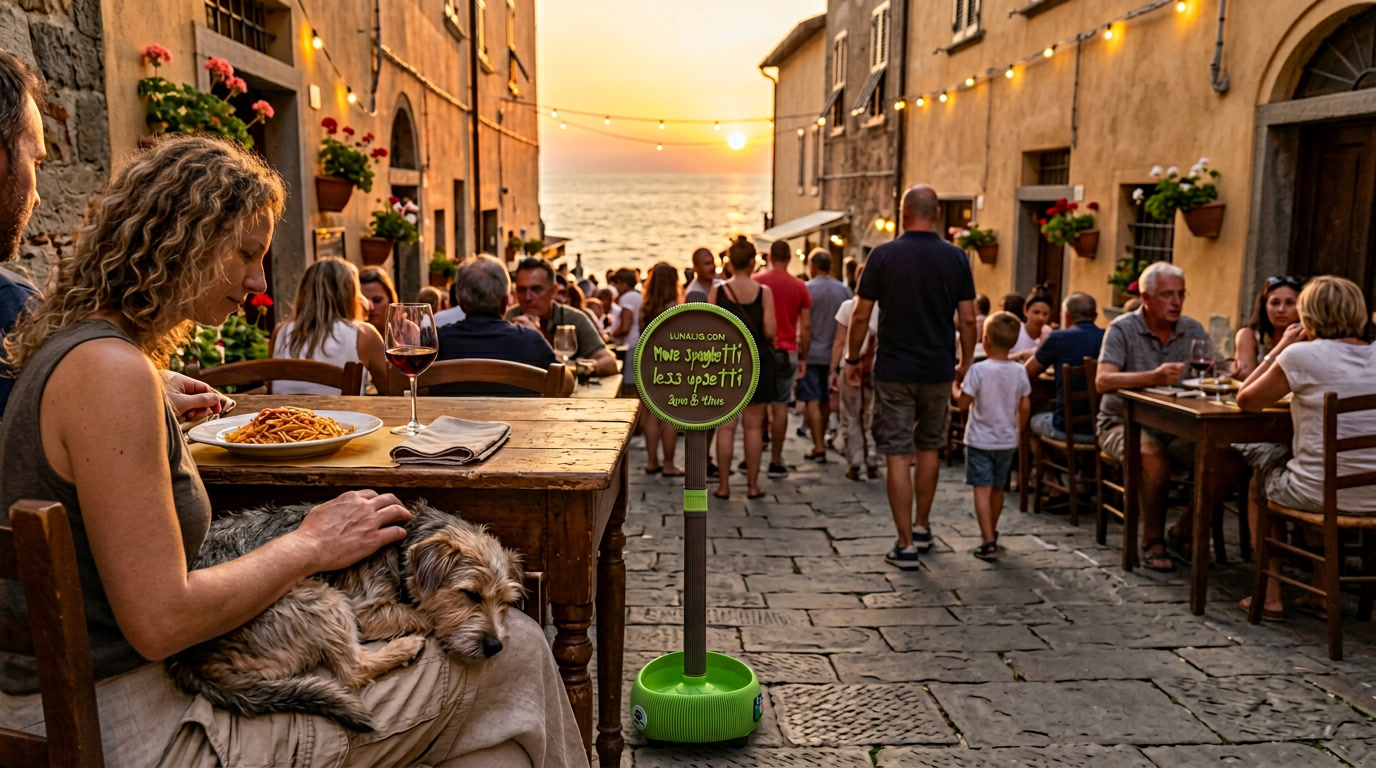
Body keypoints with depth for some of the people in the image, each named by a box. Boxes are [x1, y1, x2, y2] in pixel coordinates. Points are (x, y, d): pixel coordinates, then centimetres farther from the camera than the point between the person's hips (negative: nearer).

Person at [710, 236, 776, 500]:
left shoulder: (717, 291, -3)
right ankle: (752, 485, 10)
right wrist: (767, 343, 11)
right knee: (753, 426, 6)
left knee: (725, 426, 5)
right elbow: (770, 331, -10)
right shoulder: (764, 292, -5)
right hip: (756, 360, -1)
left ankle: (723, 485, 8)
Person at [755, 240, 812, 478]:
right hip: (787, 352, 0)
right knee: (780, 407, 2)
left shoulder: (755, 282, -1)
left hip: (759, 350, 0)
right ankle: (776, 462, 5)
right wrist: (803, 358, 10)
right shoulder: (800, 286, 3)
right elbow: (806, 327, 2)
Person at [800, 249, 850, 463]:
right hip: (834, 354, 5)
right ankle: (820, 443, 28)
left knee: (812, 401, -2)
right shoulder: (844, 290, 4)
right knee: (825, 400, 17)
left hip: (811, 353, -5)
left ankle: (819, 447, -7)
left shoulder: (807, 289, -10)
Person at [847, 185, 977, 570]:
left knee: (898, 456, 1)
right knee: (928, 448, 20)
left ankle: (906, 545, 2)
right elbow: (968, 319, 0)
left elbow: (861, 315, -5)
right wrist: (967, 362, 14)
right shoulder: (956, 258, -1)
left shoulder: (884, 255, -6)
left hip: (894, 370, -3)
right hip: (938, 370, 3)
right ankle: (922, 527, 31)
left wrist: (853, 359, 7)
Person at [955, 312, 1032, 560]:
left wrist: (955, 387, 4)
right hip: (1007, 440, 5)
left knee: (982, 490, -5)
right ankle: (991, 533, 36)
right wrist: (1018, 430, 16)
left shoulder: (978, 370, -16)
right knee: (997, 488, 19)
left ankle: (988, 543, -14)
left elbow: (963, 403, -15)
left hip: (980, 440, -5)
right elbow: (1025, 407, 2)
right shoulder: (1019, 371, -2)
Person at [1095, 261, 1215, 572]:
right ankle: (1153, 542, -15)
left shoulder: (1193, 330, 7)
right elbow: (1103, 381, -22)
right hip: (1124, 423, -4)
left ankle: (1185, 531, 0)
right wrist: (1153, 377, -37)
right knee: (1153, 456, -35)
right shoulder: (1123, 329, -8)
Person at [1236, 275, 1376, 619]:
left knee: (1259, 480, 26)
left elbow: (1245, 401, -1)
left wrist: (1280, 348, 5)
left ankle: (1270, 596, 26)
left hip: (1321, 496, -6)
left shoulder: (1302, 355, -14)